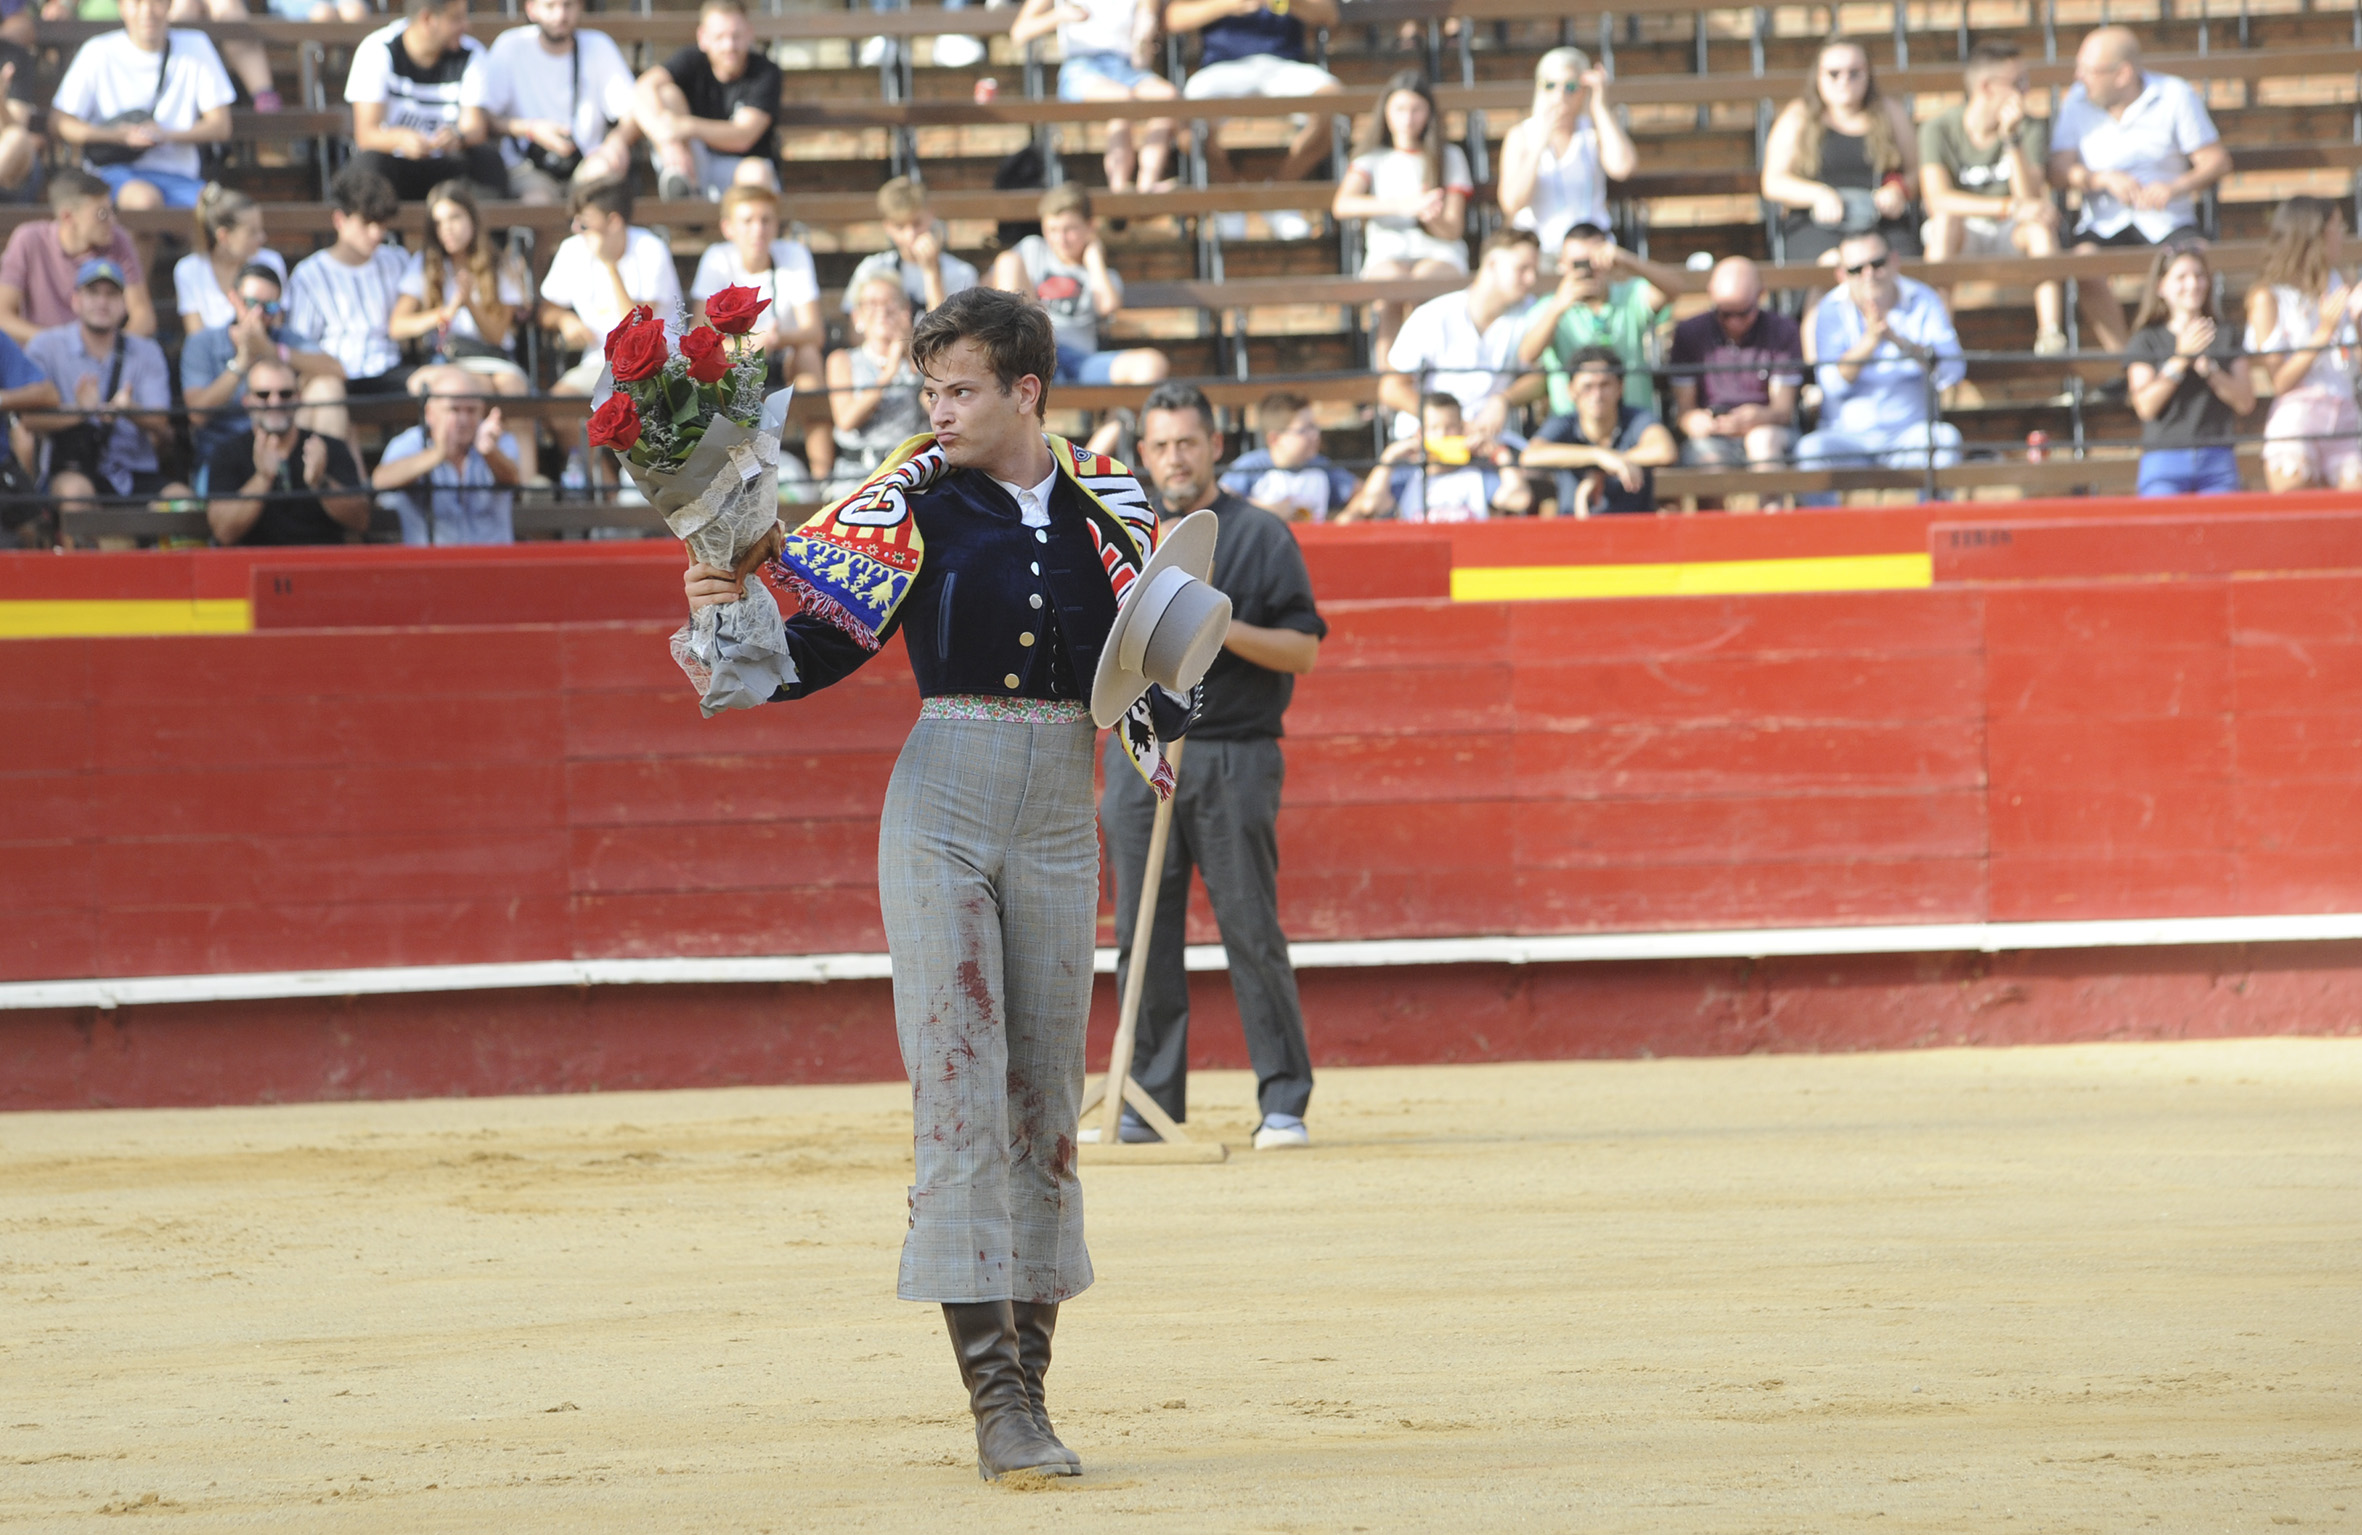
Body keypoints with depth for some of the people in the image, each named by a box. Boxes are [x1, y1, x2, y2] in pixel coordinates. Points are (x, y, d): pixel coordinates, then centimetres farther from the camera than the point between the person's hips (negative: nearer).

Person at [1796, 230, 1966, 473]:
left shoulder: (1924, 302, 1)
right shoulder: (1830, 312, 0)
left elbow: (1952, 372, -13)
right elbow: (1832, 384, -15)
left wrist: (1899, 341, -29)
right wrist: (1869, 340, -31)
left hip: (1910, 434, 0)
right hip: (1848, 432, 0)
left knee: (1946, 437, -31)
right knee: (1812, 448, -31)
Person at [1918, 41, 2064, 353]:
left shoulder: (2031, 129, -3)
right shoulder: (1939, 129, -10)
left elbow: (2030, 199, -16)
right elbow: (1937, 200, -26)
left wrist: (2011, 140, -28)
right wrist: (2011, 207, -34)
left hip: (2013, 239, 2)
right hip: (1961, 239, -2)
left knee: (2041, 221, -31)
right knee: (1946, 219, -34)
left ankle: (2051, 335, -39)